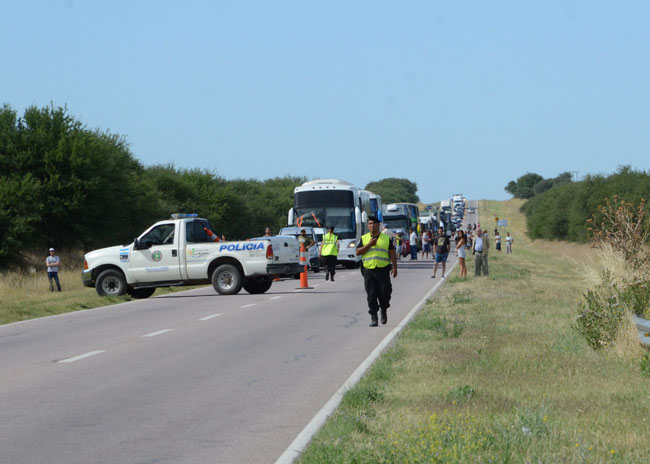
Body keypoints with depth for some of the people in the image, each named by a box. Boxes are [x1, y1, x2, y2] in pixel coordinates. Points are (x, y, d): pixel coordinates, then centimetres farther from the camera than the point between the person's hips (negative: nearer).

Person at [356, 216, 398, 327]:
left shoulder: (386, 238, 9)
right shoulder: (364, 238, 11)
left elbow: (392, 254, 8)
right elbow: (358, 252, 1)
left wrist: (394, 267, -2)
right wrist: (369, 245, -10)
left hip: (383, 270, 0)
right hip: (369, 271, 1)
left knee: (384, 294, -3)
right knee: (371, 295, -4)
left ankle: (384, 311, 25)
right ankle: (373, 317, 3)